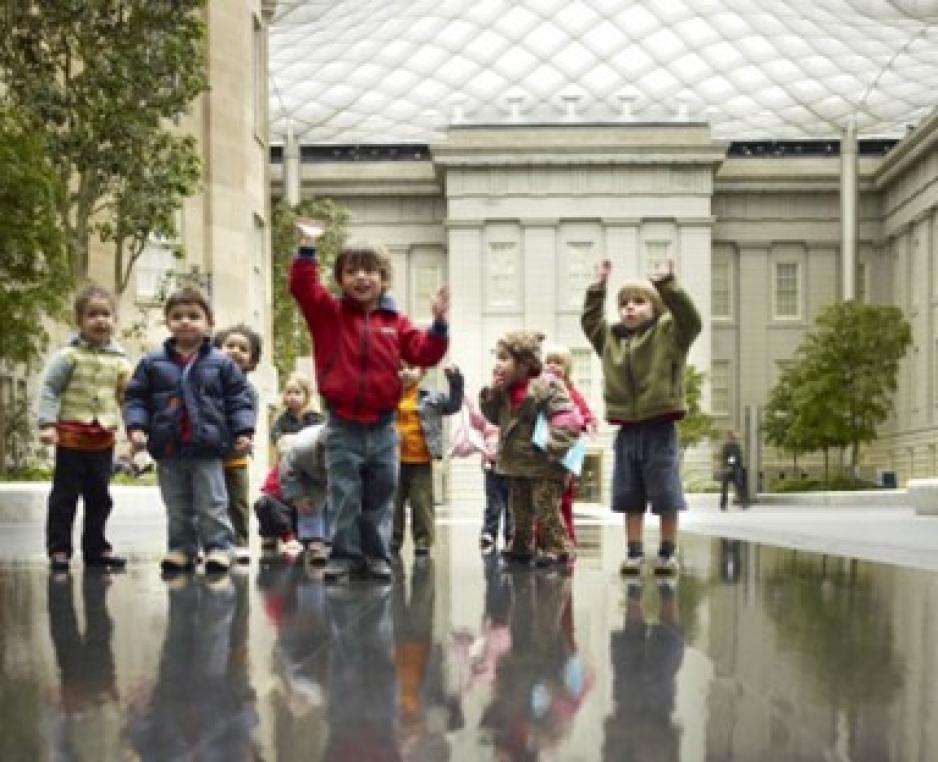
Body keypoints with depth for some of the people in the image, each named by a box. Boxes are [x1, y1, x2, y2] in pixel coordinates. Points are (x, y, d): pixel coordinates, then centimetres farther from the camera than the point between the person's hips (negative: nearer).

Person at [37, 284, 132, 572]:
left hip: (104, 439, 5)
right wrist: (47, 424, -17)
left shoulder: (119, 360, 5)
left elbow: (127, 397, 10)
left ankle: (95, 548, 22)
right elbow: (50, 390, -9)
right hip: (71, 437, -4)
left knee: (99, 497, 12)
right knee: (65, 496, 1)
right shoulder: (69, 356, -8)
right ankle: (59, 549, 8)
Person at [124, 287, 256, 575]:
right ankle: (181, 549, 23)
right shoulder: (153, 363, 2)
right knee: (177, 508, 13)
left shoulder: (221, 363, -2)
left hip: (207, 449, -3)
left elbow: (239, 398, -1)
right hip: (168, 449, 3)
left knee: (212, 505, 2)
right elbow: (137, 397, 4)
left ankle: (218, 548, 9)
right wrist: (136, 427, -10)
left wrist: (244, 431, -10)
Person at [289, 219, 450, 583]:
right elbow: (302, 286, -11)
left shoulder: (396, 321, 5)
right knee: (344, 495, 1)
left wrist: (439, 322, -13)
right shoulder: (329, 313, 1)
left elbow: (424, 352, 0)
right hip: (343, 425, -2)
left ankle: (376, 554, 19)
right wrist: (307, 247, -17)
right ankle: (345, 554, 10)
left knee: (380, 495, 10)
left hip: (382, 426, 2)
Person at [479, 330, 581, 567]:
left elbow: (569, 420, -24)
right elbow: (494, 416, 12)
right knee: (519, 510, 17)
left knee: (546, 510, -5)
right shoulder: (505, 391, 4)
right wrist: (492, 392, -5)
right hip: (517, 466, 8)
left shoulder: (546, 387, -20)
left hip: (544, 468, -8)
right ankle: (522, 548, 30)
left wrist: (550, 448, -29)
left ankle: (559, 549, 6)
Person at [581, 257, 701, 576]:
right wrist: (597, 288, 18)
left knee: (665, 495, 1)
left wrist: (666, 284, -22)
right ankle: (634, 552, 18)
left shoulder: (668, 332, -3)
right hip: (627, 430, 5)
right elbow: (590, 322, 26)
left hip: (660, 428, -5)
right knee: (630, 497, 9)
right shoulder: (611, 338, 12)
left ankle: (668, 553, 12)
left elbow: (691, 318, -18)